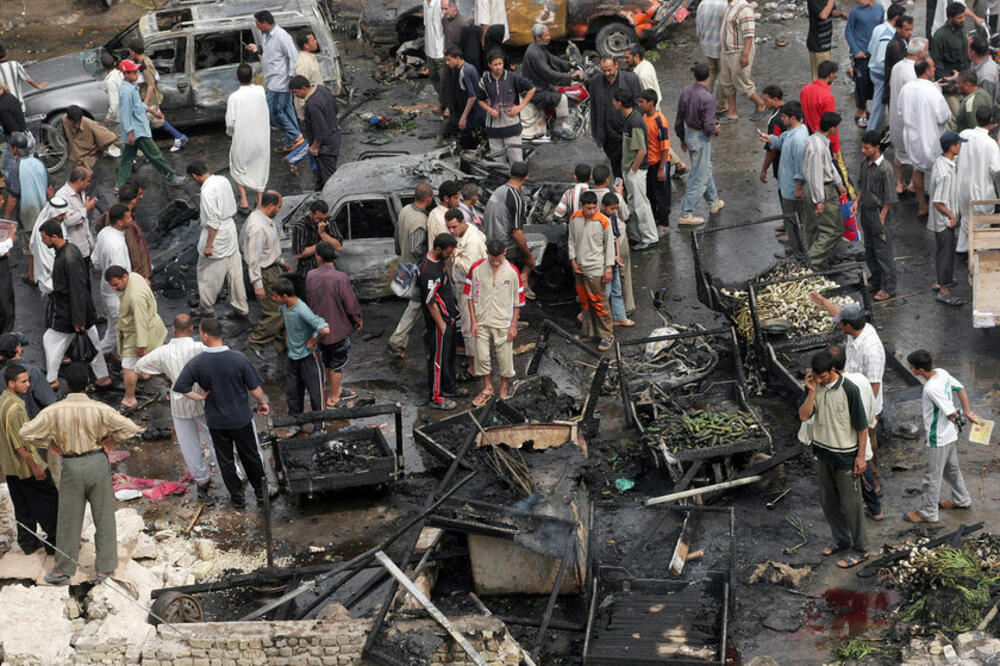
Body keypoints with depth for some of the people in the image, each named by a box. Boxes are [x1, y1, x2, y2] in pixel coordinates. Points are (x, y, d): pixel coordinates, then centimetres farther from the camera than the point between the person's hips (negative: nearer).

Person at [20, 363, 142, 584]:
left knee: (68, 518, 12)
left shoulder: (54, 411, -12)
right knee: (103, 517, 12)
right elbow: (130, 429, -15)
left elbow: (26, 433, -10)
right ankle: (104, 567, 19)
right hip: (97, 462, 0)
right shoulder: (100, 410, -15)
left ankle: (63, 569, 20)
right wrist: (111, 440, 2)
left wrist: (49, 444, 4)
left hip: (71, 466, 0)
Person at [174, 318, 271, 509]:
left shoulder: (196, 363, -16)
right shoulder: (238, 359, -18)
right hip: (241, 418, 0)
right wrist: (263, 403, 7)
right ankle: (261, 491, 33)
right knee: (250, 456, 19)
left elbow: (179, 386, -18)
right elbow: (255, 387, -11)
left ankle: (237, 496, 27)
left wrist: (199, 396, -5)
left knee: (225, 461, 17)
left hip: (216, 421, 0)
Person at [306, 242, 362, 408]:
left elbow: (309, 299, 4)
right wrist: (358, 319, 1)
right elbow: (351, 303, -19)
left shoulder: (310, 276, -10)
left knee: (327, 362, 23)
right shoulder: (340, 278, -25)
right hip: (338, 329, -5)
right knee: (338, 363, 11)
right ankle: (333, 400, 19)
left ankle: (336, 390, 40)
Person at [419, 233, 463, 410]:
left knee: (449, 353, 23)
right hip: (438, 322, -10)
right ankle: (436, 398, 13)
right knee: (438, 358, 2)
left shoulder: (438, 259, 1)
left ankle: (449, 387, 40)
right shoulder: (429, 271, -30)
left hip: (448, 317, 10)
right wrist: (441, 324, -18)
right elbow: (431, 302, -25)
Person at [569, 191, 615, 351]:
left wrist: (609, 268, -7)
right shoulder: (574, 219, -1)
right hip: (579, 268, 5)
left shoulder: (603, 222, -13)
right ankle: (589, 332, 27)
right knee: (585, 302, 14)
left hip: (596, 269, -5)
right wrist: (573, 260, 2)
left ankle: (607, 336, 5)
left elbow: (609, 245, -6)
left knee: (599, 302, -4)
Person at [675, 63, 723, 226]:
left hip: (689, 134, 8)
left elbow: (679, 120, 4)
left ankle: (713, 202, 43)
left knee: (706, 169, 26)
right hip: (701, 139, -8)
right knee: (699, 177, 3)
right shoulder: (707, 98, -26)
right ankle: (686, 214, 6)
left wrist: (682, 138, 19)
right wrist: (716, 130, -2)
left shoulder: (685, 92, -5)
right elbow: (709, 127, -26)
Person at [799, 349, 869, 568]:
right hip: (823, 452, 6)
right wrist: (812, 391, -22)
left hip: (845, 455, -6)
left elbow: (861, 426, -13)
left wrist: (861, 456, -12)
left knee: (850, 503, 1)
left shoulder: (849, 390, -20)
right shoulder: (813, 386, -4)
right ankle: (842, 540, 35)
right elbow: (804, 416, -11)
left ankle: (860, 549, 12)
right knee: (828, 501, 17)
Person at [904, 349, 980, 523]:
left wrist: (954, 420, -7)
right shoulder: (942, 373, -6)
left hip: (938, 439, -9)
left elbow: (952, 414, -30)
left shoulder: (931, 388, -33)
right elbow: (960, 388, 7)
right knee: (951, 468, 28)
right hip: (951, 435, 9)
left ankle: (928, 513, 19)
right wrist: (968, 411, 12)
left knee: (932, 476, 6)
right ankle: (961, 500, 45)